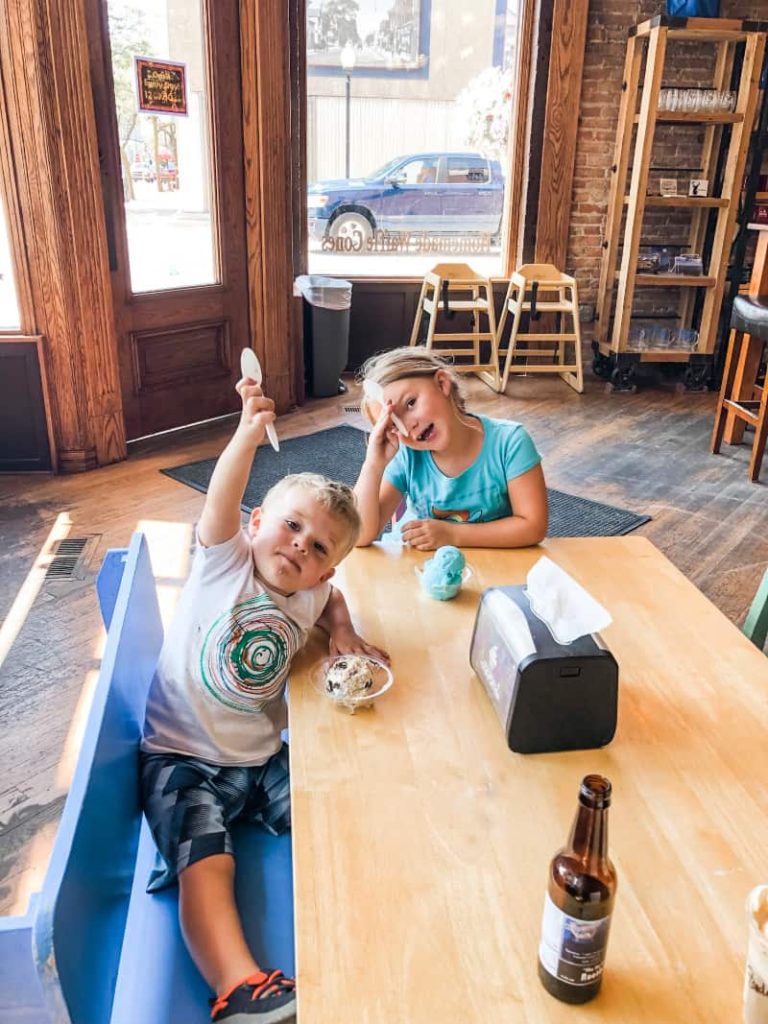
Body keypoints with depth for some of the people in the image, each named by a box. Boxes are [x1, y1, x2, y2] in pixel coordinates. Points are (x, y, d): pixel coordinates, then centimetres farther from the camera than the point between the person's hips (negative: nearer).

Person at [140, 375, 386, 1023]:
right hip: (181, 758, -5)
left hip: (262, 758, 5)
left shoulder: (309, 596, 3)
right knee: (205, 860, -25)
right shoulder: (225, 562, -11)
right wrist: (248, 436, -47)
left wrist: (342, 630, 7)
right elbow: (221, 504, -31)